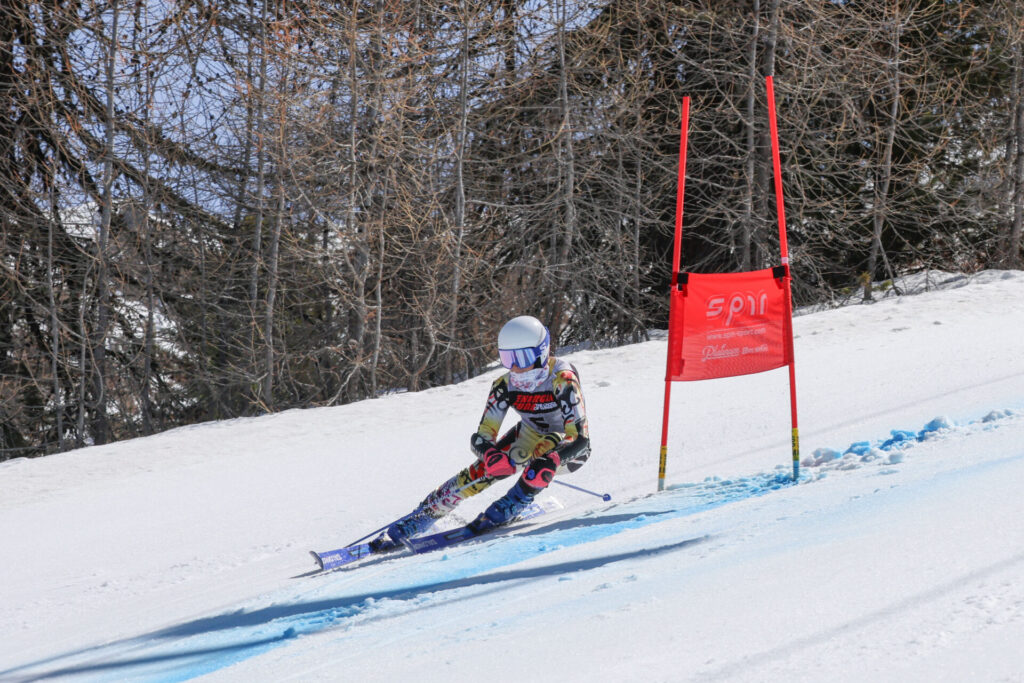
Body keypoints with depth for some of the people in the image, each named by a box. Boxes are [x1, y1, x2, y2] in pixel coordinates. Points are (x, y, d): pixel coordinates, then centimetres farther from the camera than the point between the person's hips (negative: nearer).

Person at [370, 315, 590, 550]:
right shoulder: (504, 387, -19)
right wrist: (491, 456, -42)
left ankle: (502, 514, -19)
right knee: (479, 472, -16)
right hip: (531, 436, 4)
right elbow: (481, 438, -19)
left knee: (545, 462, -37)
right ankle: (414, 522, -9)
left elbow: (580, 440, -35)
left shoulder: (563, 381, -32)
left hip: (568, 449, -4)